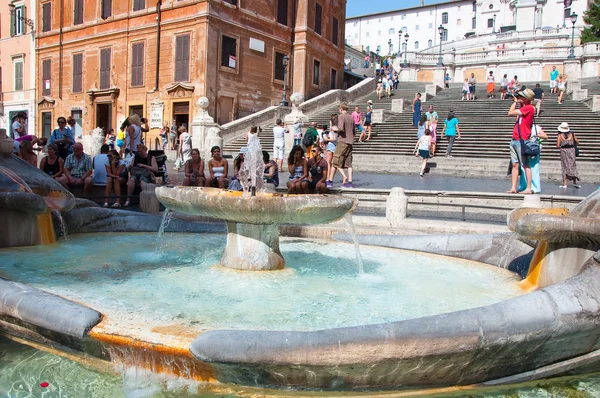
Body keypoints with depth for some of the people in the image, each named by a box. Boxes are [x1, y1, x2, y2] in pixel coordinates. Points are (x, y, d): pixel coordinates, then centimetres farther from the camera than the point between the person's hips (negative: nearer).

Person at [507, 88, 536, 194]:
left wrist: (515, 101, 2)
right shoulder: (522, 107, 17)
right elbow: (510, 113, 22)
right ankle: (513, 188, 7)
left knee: (525, 165, -5)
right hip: (514, 140, 9)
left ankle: (528, 188, -1)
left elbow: (510, 113, -13)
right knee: (515, 165, 6)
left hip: (522, 141, -9)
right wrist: (515, 101, 16)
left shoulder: (529, 108, -10)